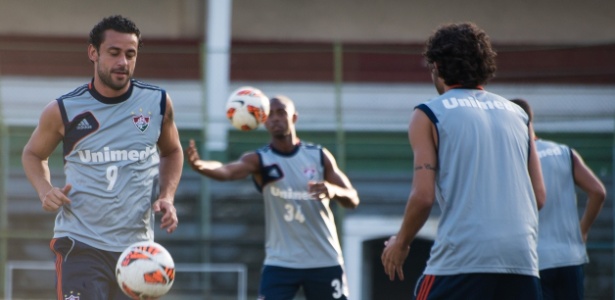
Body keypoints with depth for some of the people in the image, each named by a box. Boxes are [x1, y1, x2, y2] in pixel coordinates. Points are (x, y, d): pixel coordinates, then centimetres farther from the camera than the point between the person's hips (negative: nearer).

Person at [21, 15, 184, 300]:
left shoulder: (158, 103, 2)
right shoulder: (64, 110, -3)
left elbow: (172, 152, 20)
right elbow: (33, 154, 14)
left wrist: (166, 196, 3)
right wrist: (45, 190, -6)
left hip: (138, 246, 3)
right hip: (80, 244, -3)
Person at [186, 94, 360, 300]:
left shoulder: (319, 156, 0)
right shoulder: (259, 160, -7)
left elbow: (353, 200, 1)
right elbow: (227, 171, -28)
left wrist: (334, 190, -23)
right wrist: (199, 165, -51)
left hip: (324, 261, 1)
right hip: (281, 262, -1)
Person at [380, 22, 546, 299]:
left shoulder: (429, 114, 4)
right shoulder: (517, 114, 18)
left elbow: (423, 196, -4)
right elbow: (539, 197, 15)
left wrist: (400, 244, 11)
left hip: (462, 256, -4)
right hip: (521, 259, 4)